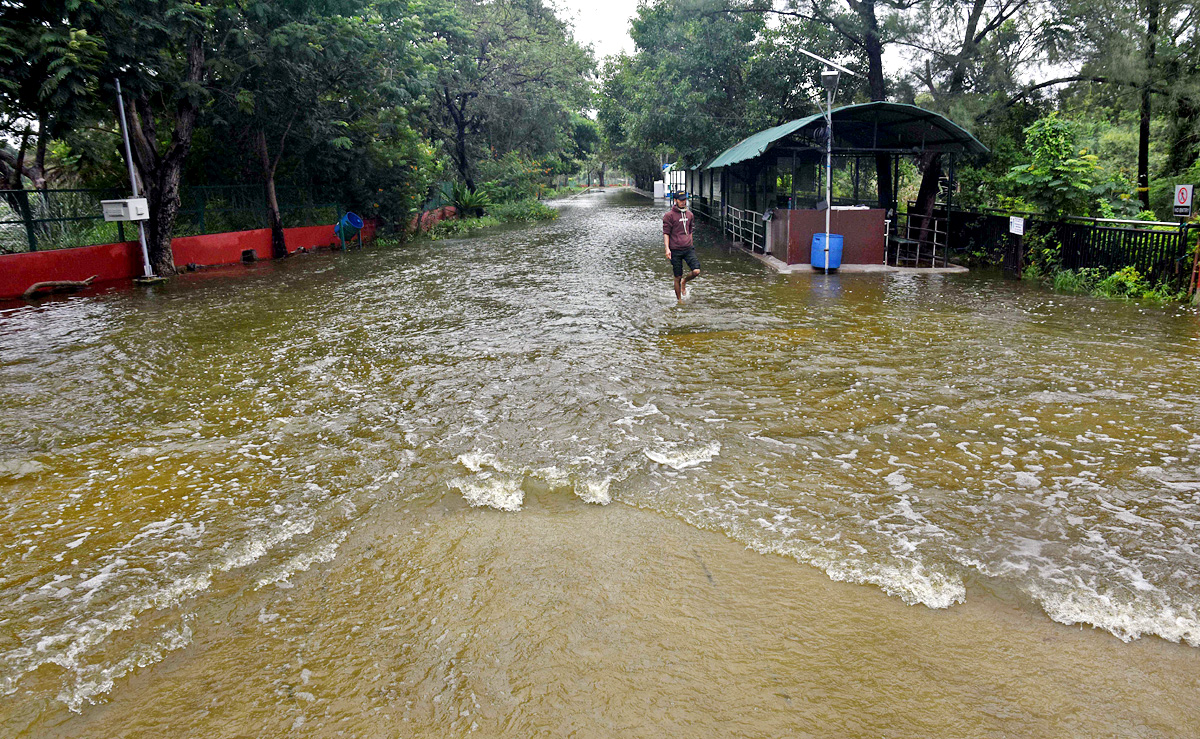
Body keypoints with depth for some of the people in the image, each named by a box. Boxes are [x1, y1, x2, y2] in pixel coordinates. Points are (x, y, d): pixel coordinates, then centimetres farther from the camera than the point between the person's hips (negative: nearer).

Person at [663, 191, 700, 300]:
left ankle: (684, 282, 19)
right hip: (675, 250, -4)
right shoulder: (669, 215, -4)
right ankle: (679, 299, 18)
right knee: (678, 277, 1)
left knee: (696, 271, -13)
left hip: (688, 249, 4)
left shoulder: (689, 214, 13)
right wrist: (667, 248, -16)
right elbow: (666, 233, -6)